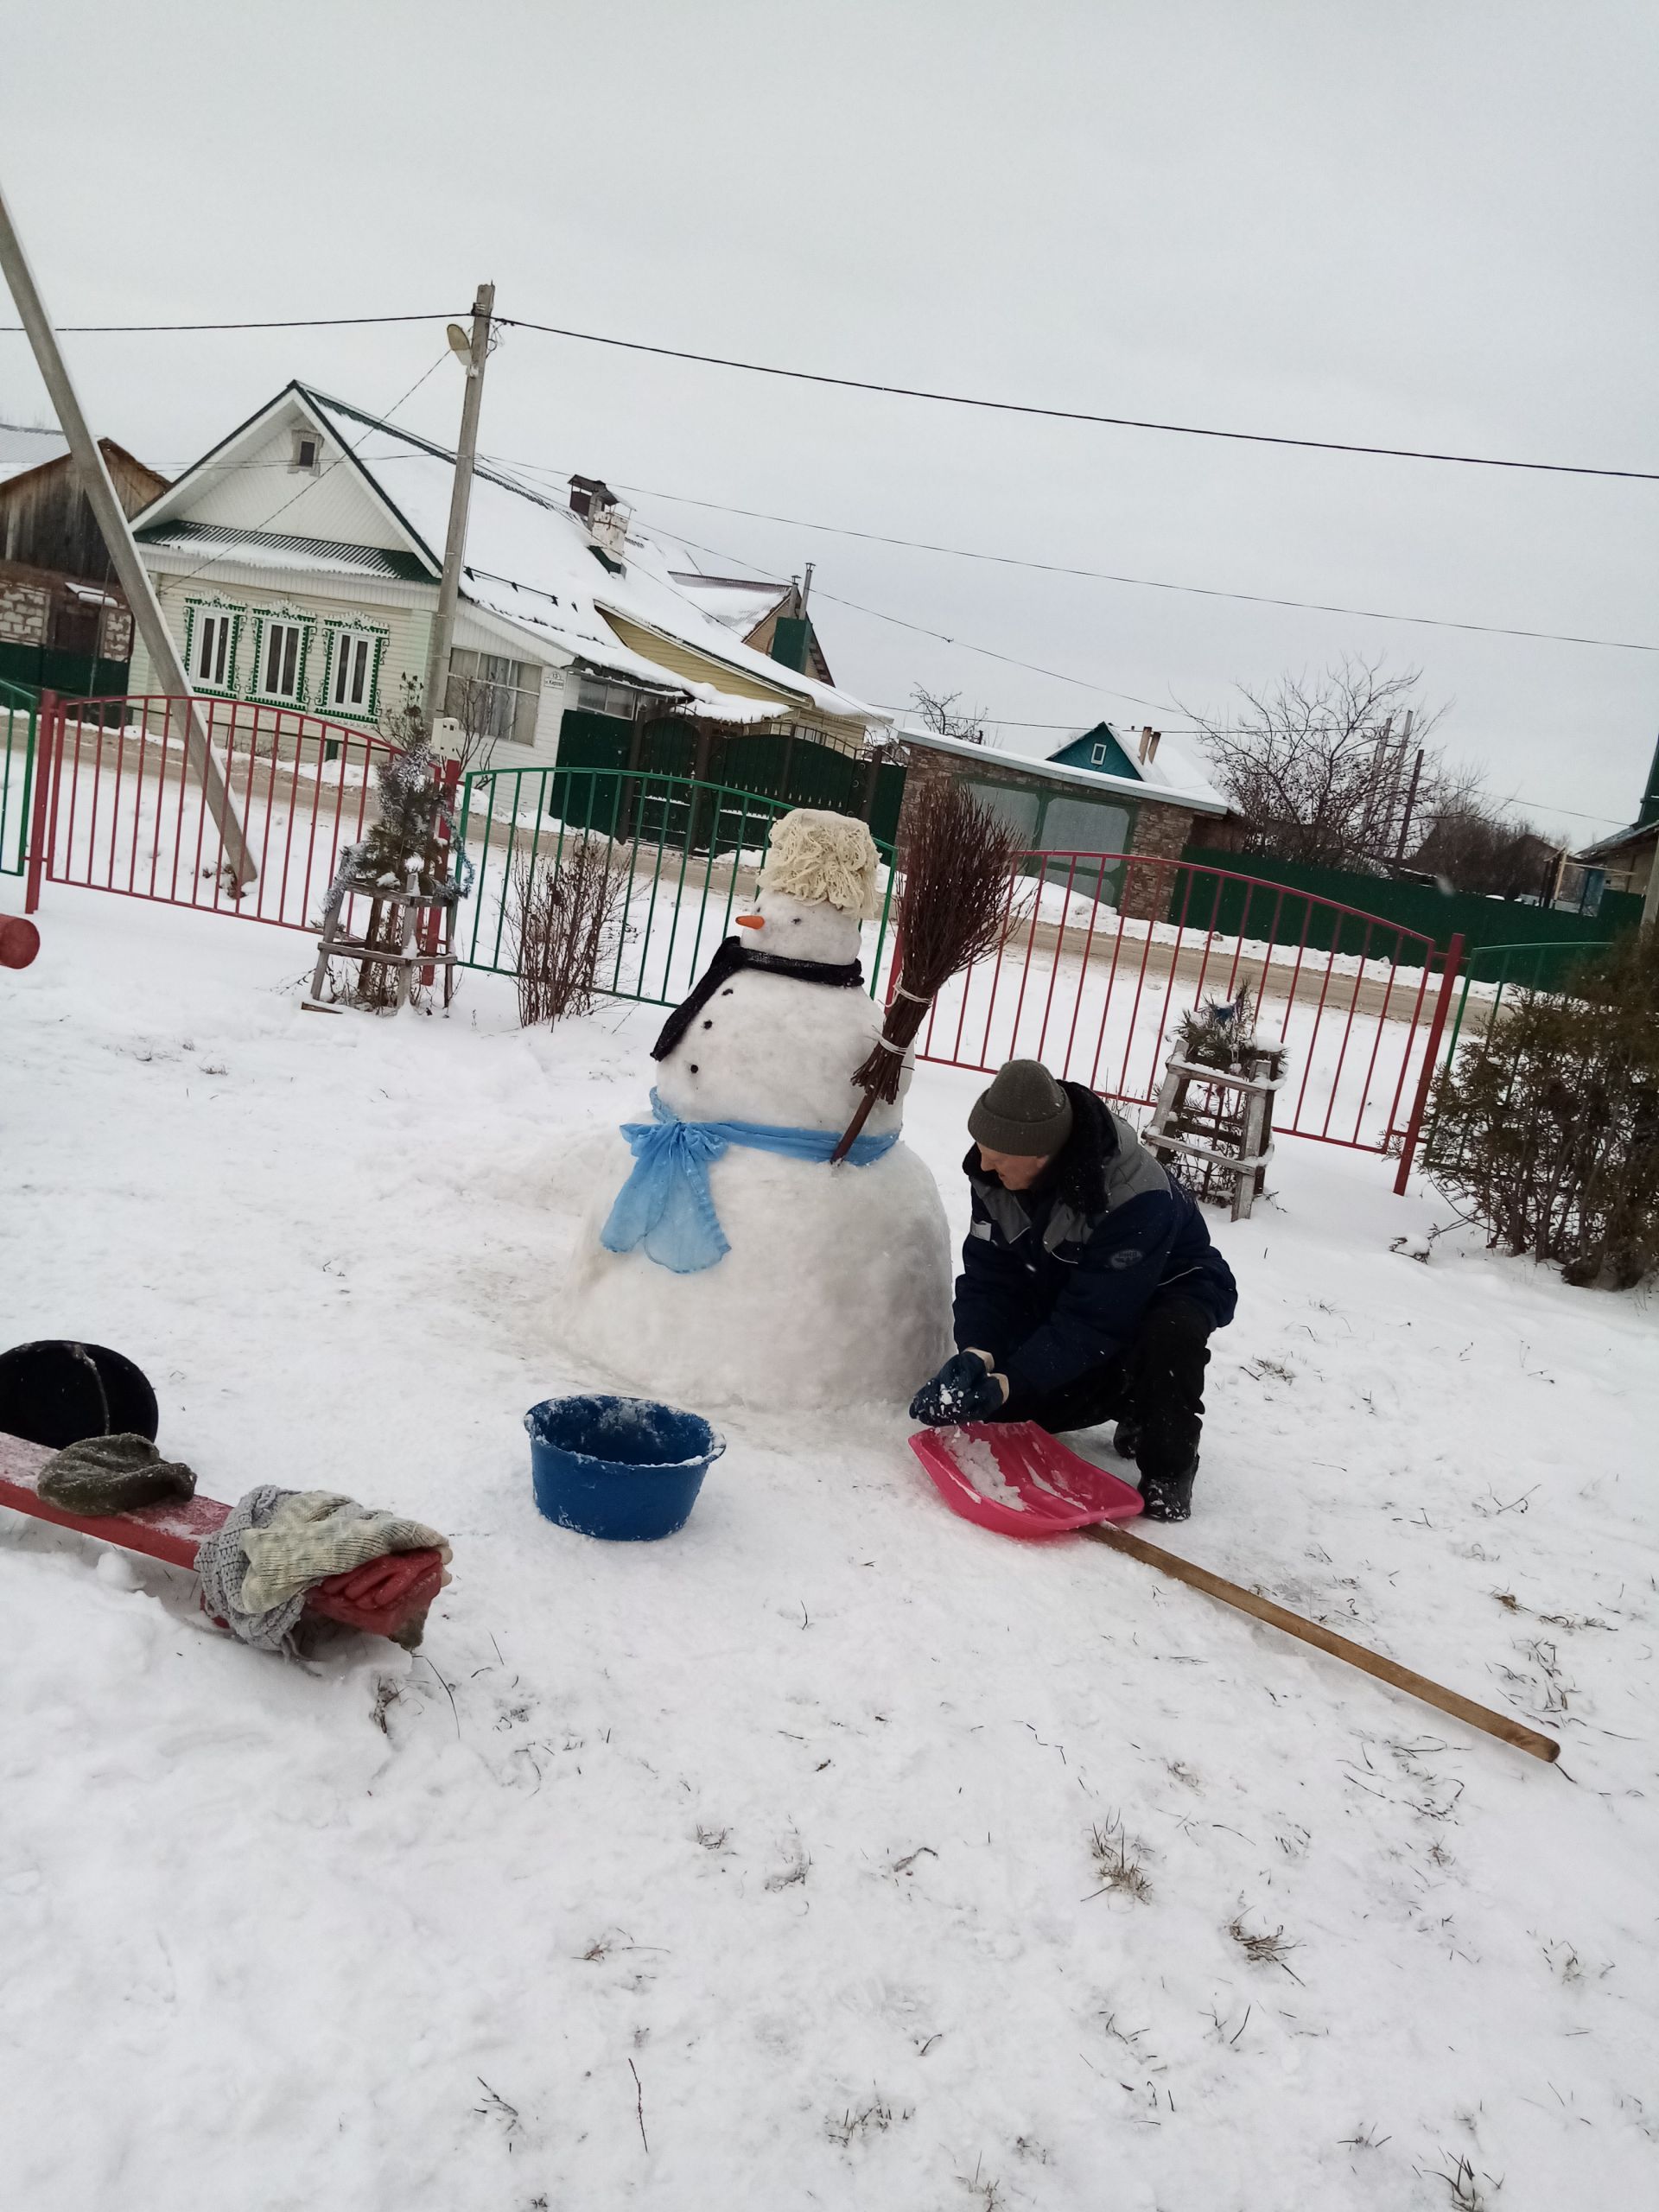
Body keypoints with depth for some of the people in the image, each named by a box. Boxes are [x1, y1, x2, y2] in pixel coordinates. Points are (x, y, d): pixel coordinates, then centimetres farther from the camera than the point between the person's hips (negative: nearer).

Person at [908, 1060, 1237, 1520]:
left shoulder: (1136, 1199, -38)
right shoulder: (994, 1176, -19)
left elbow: (1092, 1322, -38)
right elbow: (987, 1278, -16)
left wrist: (1007, 1384, -42)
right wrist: (976, 1354, -35)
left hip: (1167, 1290, -6)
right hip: (1060, 1302, 6)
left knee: (1172, 1332, -41)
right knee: (997, 1408, -12)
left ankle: (1168, 1469, -14)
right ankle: (1132, 1410, 13)